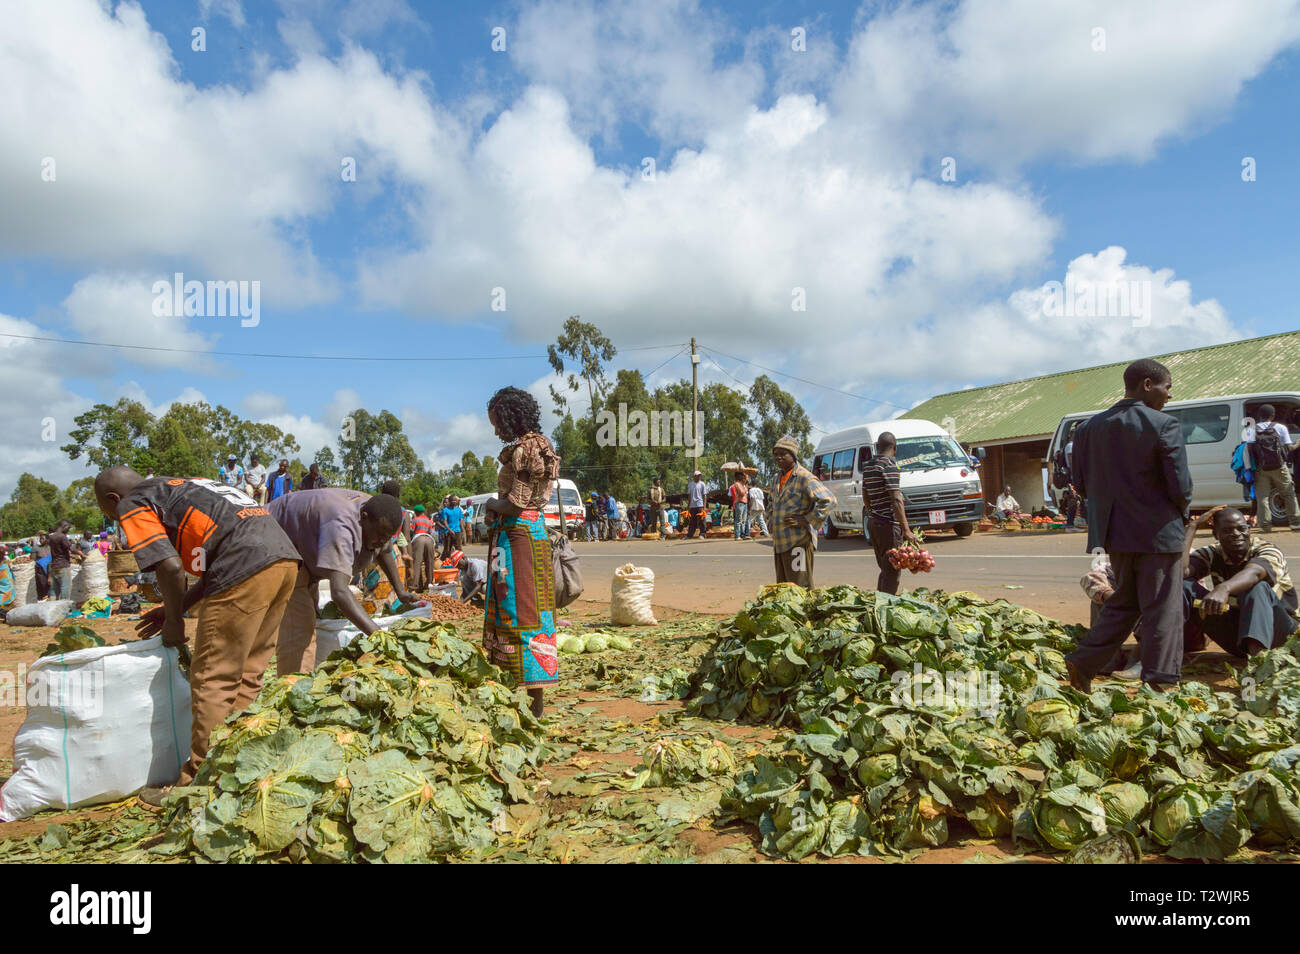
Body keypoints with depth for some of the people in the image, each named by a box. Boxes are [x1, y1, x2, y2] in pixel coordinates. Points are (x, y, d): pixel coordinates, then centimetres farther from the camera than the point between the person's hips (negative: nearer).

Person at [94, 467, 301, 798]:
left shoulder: (134, 505, 8)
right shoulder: (180, 488, 33)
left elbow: (171, 568, -7)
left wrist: (173, 621, 9)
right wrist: (175, 608, 30)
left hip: (247, 569, -9)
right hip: (285, 557, 9)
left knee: (213, 682, 1)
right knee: (246, 677, 15)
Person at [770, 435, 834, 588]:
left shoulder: (804, 478, -12)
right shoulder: (780, 477, 15)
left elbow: (829, 500, -20)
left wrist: (807, 520, -19)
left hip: (798, 542, -9)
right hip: (780, 543, 9)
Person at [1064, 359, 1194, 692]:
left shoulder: (1090, 427, 4)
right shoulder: (1164, 425, -12)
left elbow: (1082, 485, 7)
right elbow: (1180, 486, -14)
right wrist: (1180, 513, 6)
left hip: (1114, 533, 6)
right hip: (1158, 533, -5)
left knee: (1122, 604, 19)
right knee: (1162, 611, 4)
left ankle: (1082, 663, 14)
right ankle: (1160, 684, 8)